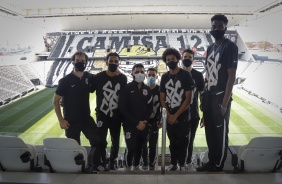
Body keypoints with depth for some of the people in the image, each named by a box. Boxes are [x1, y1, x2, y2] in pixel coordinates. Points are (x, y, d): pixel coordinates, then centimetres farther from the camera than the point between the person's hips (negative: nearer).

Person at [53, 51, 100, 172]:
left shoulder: (89, 77, -1)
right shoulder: (66, 80, -12)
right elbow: (55, 101, -7)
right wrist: (61, 120, -12)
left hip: (86, 118, 3)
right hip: (71, 121, -3)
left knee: (98, 142, -5)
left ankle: (92, 164, 19)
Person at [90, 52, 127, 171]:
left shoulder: (123, 78, 1)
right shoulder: (99, 77, -7)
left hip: (116, 116, 3)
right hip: (102, 115, -2)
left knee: (115, 141, 11)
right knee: (101, 141, -1)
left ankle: (112, 163, 29)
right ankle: (102, 163, 18)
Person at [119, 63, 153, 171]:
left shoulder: (147, 89, 9)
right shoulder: (127, 88, -4)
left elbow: (150, 107, 10)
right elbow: (122, 108, -9)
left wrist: (145, 121, -6)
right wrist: (136, 122, -13)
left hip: (144, 125, 4)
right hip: (130, 125, -4)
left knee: (140, 148, 11)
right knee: (131, 148, -10)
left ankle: (136, 166, 30)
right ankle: (127, 168, 11)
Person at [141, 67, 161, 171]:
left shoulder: (160, 90, 1)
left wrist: (160, 120, -6)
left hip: (154, 122, -1)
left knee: (153, 144, 2)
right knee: (143, 144, 4)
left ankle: (152, 164, 13)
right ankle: (145, 163, 17)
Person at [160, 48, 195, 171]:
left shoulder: (186, 75, -6)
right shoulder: (164, 77, 7)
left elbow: (188, 99, -11)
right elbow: (162, 98, 9)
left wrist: (176, 115, -13)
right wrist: (168, 114, -6)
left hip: (183, 116, -4)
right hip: (169, 117, 4)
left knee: (182, 142, 4)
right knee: (172, 142, 12)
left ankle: (182, 165, 19)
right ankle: (173, 164, 25)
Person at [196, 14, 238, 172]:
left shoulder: (230, 46, -10)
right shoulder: (210, 48, 14)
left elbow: (231, 76, -15)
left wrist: (225, 103, -18)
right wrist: (204, 97, 13)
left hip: (221, 97, -7)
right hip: (209, 96, 7)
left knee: (221, 132, 4)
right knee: (210, 132, 14)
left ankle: (218, 166, 17)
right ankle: (212, 162, 28)